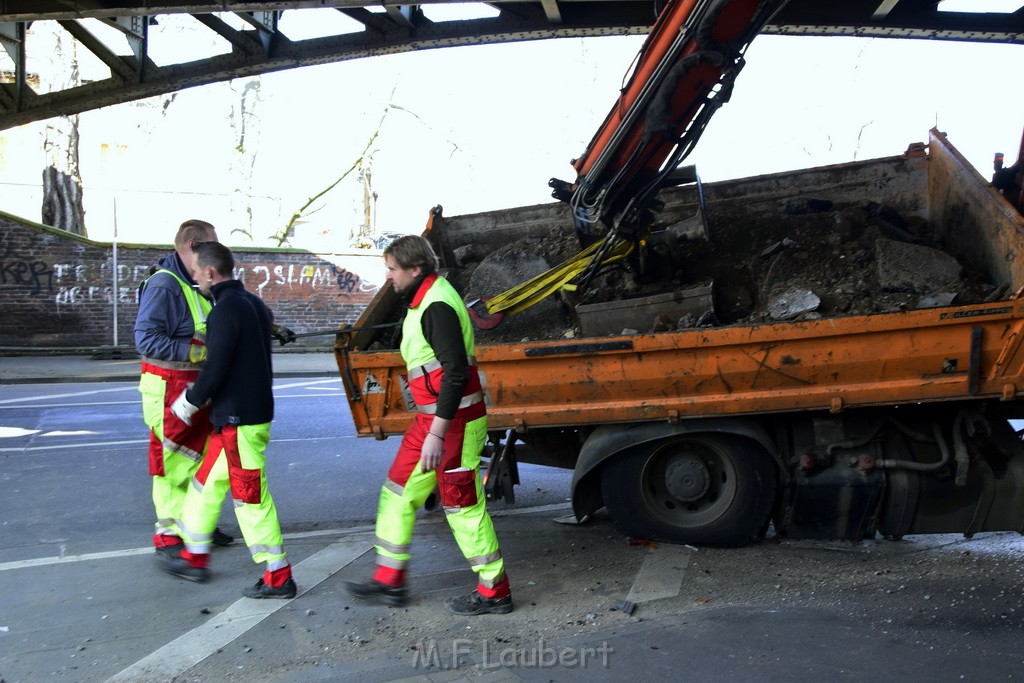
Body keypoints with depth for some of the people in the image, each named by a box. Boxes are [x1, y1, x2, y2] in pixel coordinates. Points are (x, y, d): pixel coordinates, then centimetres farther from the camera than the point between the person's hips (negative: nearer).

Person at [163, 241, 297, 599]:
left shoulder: (226, 310, -18)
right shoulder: (252, 303, 12)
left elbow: (215, 370, -22)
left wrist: (190, 401, -4)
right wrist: (199, 397, 23)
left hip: (239, 419, -10)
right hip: (253, 409, 10)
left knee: (250, 497, -2)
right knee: (207, 483, 21)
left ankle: (279, 577, 6)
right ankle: (194, 557, 35)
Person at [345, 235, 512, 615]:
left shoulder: (437, 305, -19)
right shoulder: (424, 301, 14)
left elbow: (456, 372, -26)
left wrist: (437, 433, -28)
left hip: (452, 421, -11)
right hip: (432, 418, 11)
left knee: (463, 505, -2)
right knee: (398, 492, 15)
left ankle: (494, 592, 11)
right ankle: (389, 580, 25)